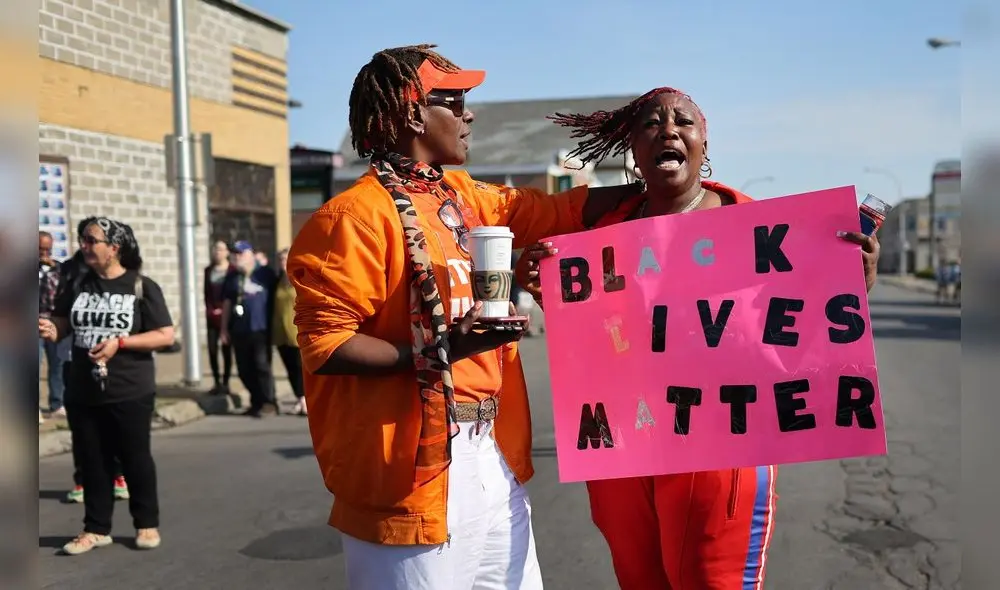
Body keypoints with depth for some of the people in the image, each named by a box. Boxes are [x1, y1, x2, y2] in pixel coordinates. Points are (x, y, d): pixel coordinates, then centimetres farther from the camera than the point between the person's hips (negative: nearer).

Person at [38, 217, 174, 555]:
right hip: (86, 393, 4)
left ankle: (147, 524, 21)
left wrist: (120, 342, -19)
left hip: (130, 394, -4)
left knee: (135, 458, 7)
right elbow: (61, 322, 12)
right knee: (92, 461, 10)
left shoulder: (142, 287, -7)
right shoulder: (79, 284, 6)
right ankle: (96, 528, 23)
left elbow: (166, 335, -9)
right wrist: (51, 329, -12)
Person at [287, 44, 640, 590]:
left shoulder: (466, 196, 11)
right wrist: (439, 352, -23)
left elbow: (557, 212, 20)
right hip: (417, 464, -8)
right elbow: (323, 345, -17)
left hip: (494, 457, 8)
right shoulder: (357, 215, -13)